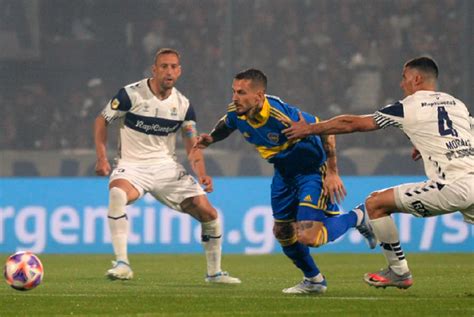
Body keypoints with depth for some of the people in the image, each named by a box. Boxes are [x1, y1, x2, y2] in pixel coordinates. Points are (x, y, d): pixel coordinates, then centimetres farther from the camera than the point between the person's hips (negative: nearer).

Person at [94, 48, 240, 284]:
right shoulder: (131, 94, -10)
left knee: (209, 214, -4)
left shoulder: (183, 105, 2)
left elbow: (193, 146, 7)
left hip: (167, 167, 4)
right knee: (117, 194, -38)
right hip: (133, 165, -4)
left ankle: (214, 272, 18)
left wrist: (201, 174, -11)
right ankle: (122, 264, -34)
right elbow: (102, 121, 1)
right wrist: (101, 158, -10)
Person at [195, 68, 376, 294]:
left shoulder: (281, 115, -35)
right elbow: (225, 126, 14)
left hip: (312, 170, -8)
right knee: (282, 232, 13)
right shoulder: (236, 113, -13)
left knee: (308, 237, -16)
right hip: (284, 172, 8)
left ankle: (355, 218, 9)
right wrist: (211, 138, -7)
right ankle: (313, 280, 35)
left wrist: (332, 173, -25)